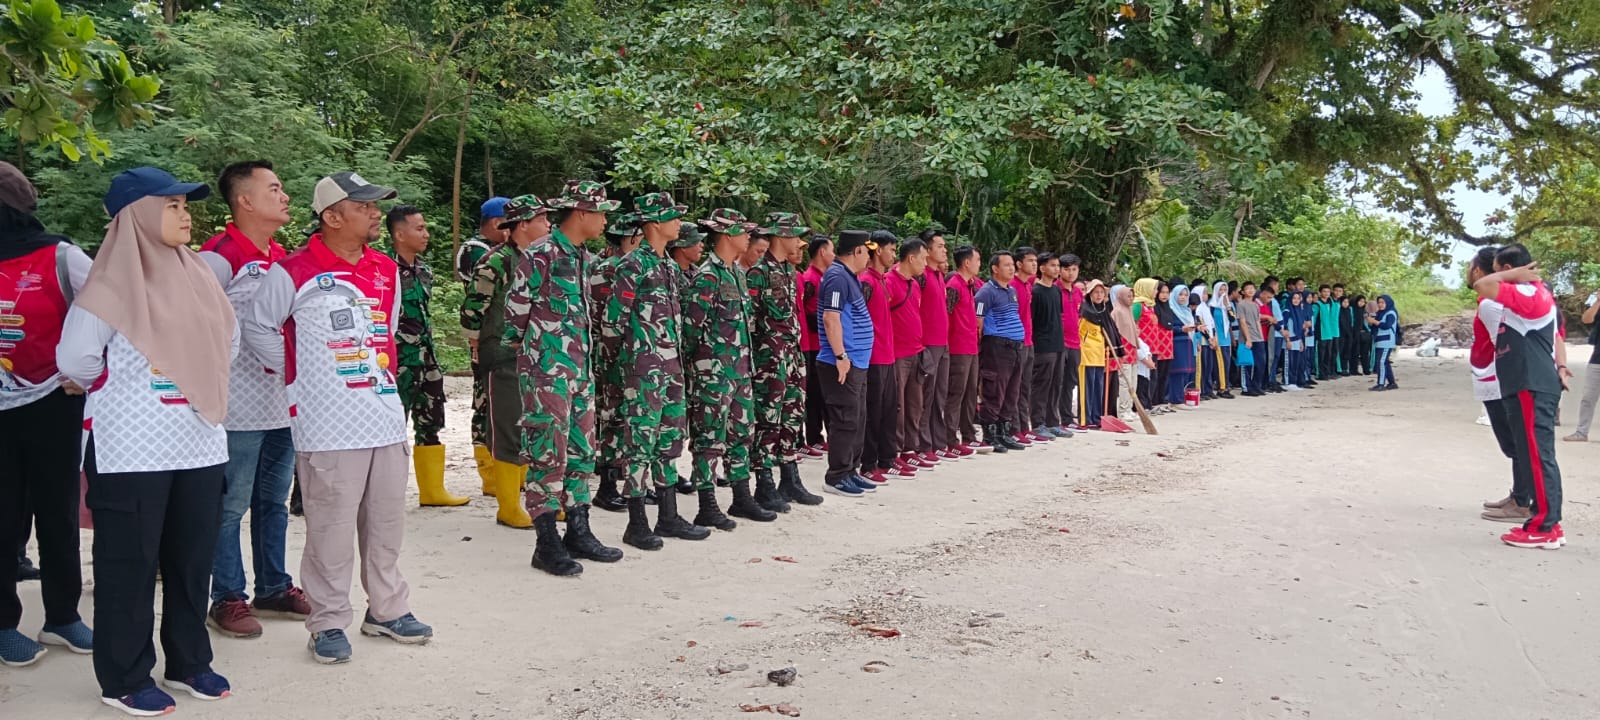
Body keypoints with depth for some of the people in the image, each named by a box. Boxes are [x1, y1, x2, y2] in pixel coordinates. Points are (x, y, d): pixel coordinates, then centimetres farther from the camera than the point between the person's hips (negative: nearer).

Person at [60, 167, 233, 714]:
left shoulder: (197, 275, 8)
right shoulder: (112, 282, -10)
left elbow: (227, 341, 18)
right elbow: (74, 357, -10)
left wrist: (196, 386, 12)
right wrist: (120, 391, 3)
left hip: (200, 443, 6)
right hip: (132, 450, -6)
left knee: (193, 559, 12)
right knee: (129, 565, 3)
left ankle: (189, 661, 26)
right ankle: (124, 680, 15)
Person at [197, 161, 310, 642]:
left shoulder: (283, 258, 14)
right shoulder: (218, 257, -12)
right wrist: (252, 350, -16)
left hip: (283, 401, 8)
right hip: (239, 404, -8)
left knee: (274, 499, 16)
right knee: (231, 504, 1)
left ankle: (273, 588, 27)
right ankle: (228, 600, 12)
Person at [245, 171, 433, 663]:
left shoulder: (387, 271, 11)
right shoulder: (294, 272, -8)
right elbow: (256, 327, 0)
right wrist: (294, 369, 0)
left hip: (386, 419, 6)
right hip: (327, 425, -6)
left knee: (387, 521, 13)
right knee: (331, 528, -1)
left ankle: (388, 609, 27)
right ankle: (328, 623, 13)